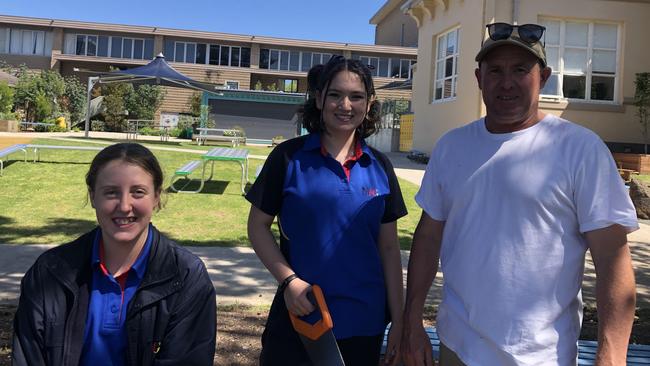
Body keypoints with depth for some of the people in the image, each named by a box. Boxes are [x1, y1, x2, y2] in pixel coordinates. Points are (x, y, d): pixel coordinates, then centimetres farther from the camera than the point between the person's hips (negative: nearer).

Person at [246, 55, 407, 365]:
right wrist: (288, 280, -14)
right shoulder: (289, 157, -5)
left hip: (364, 322, 3)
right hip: (298, 316, -2)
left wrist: (398, 320, 4)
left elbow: (389, 247, 6)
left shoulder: (379, 166, 3)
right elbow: (258, 226, -1)